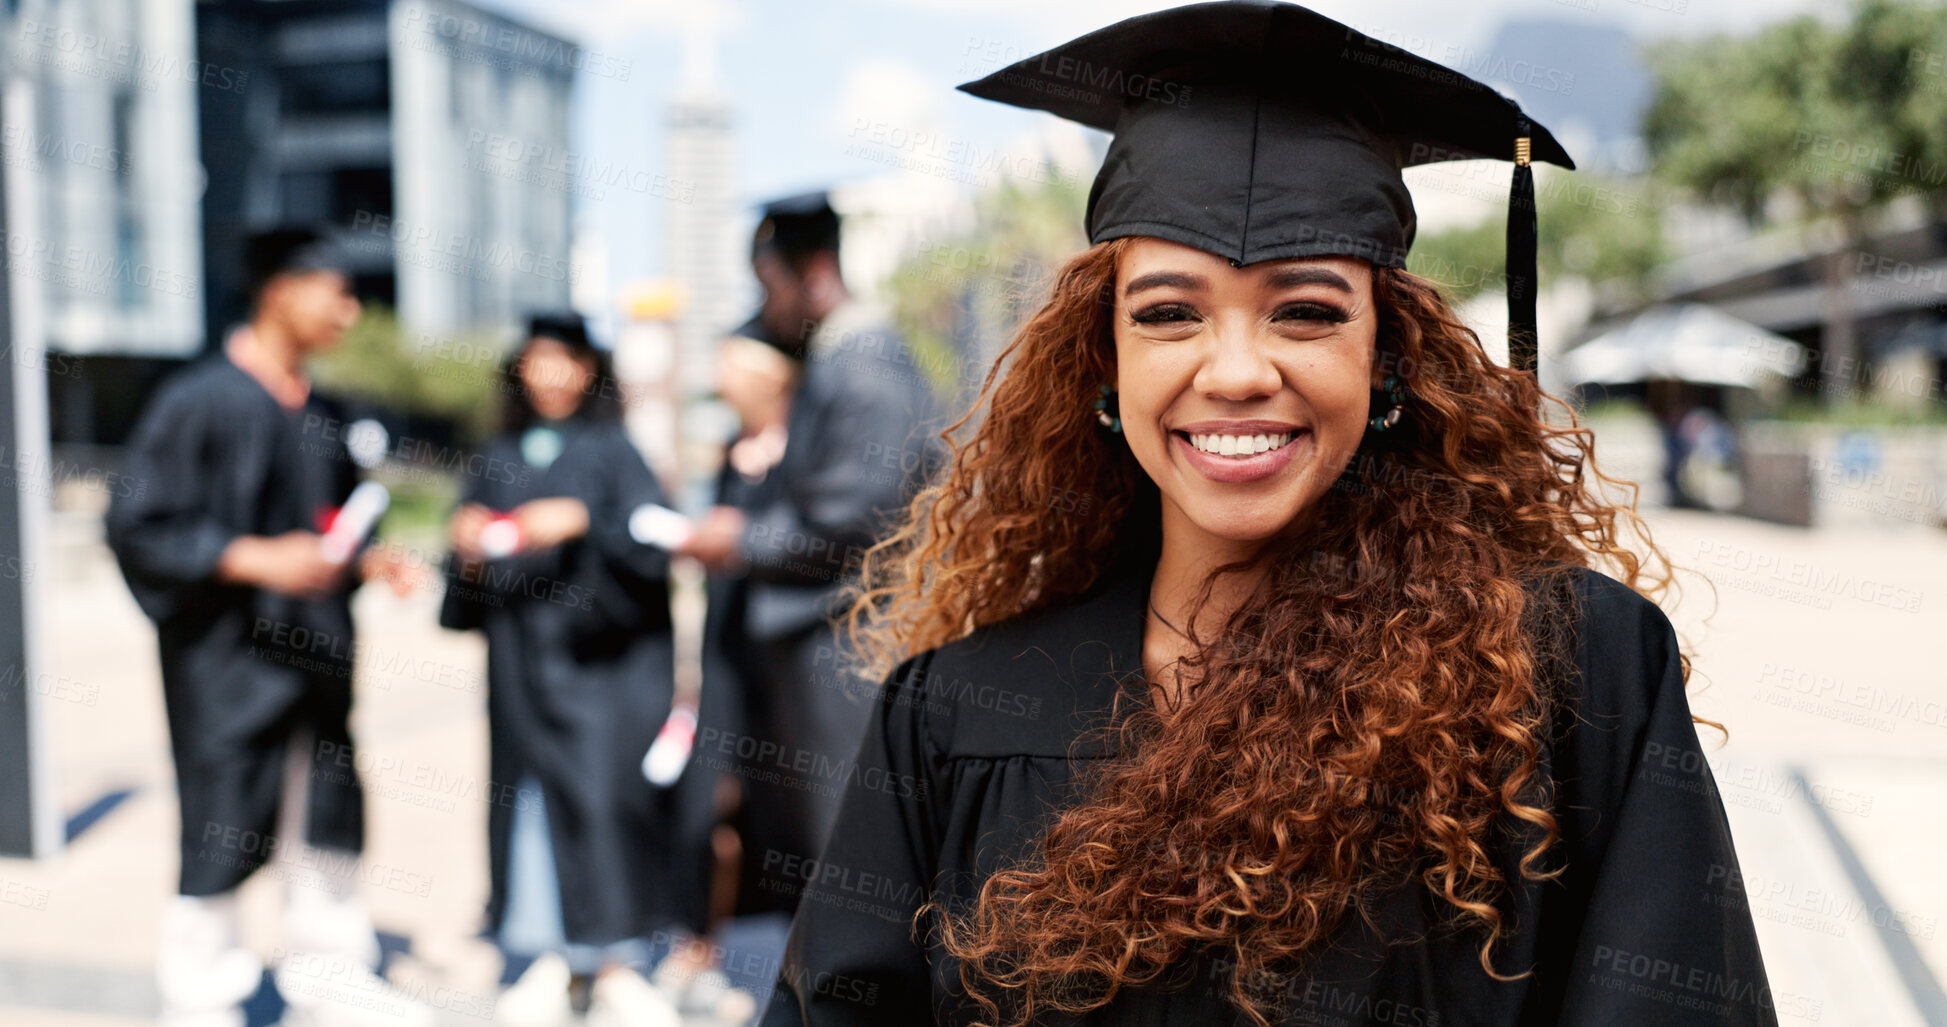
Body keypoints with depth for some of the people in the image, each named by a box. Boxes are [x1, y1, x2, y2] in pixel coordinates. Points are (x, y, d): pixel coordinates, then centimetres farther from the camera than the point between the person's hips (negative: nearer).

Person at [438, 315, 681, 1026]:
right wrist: (468, 547, -6)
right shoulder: (497, 459, 14)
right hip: (522, 654, 3)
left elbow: (652, 540, -7)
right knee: (532, 799, 1)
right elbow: (470, 592, 15)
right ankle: (553, 961, 9)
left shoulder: (610, 449, 4)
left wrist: (582, 521, -20)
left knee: (602, 794, -7)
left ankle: (613, 962, 2)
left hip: (598, 653, -3)